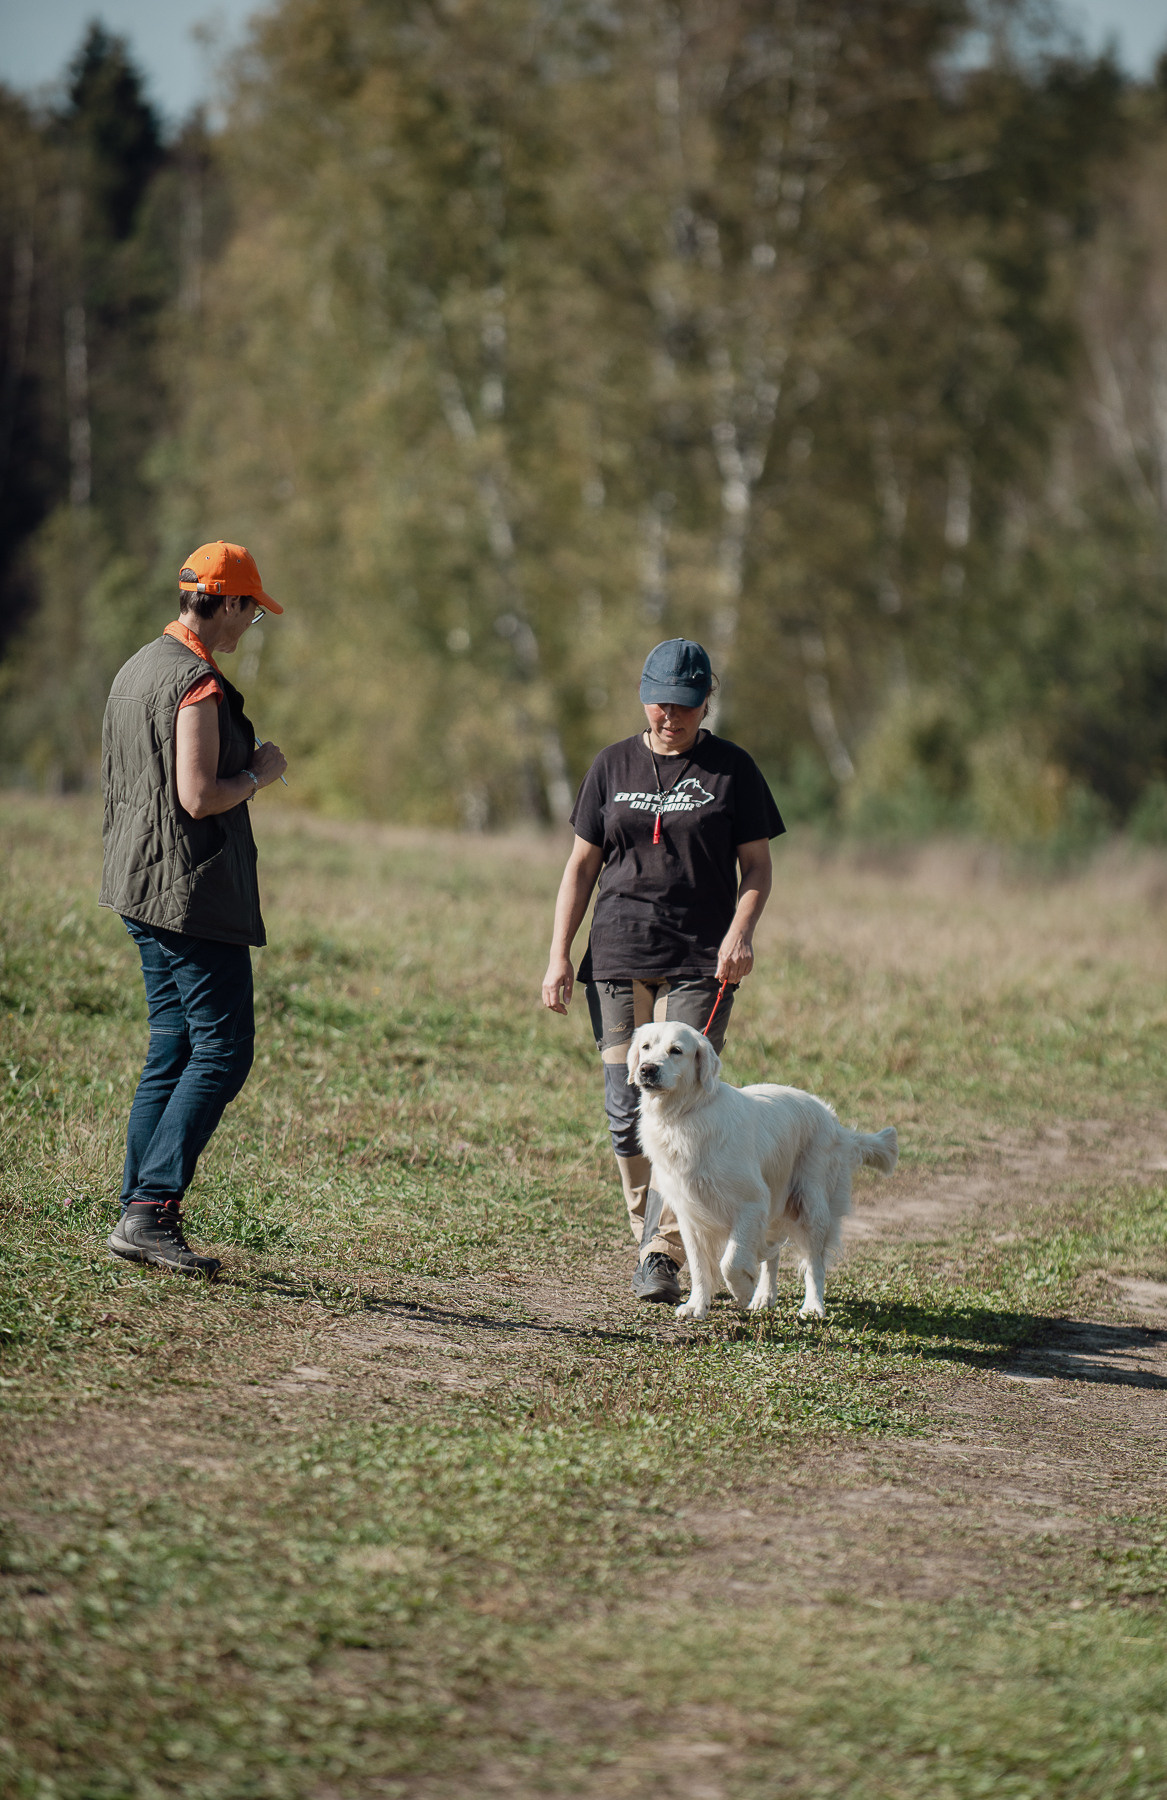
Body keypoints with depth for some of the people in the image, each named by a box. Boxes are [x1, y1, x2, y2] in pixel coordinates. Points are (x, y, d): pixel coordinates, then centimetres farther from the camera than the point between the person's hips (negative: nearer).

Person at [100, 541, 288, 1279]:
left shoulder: (137, 670, 15)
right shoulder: (196, 683, -16)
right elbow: (199, 798, -22)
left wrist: (242, 771, 20)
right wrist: (259, 774, -5)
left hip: (141, 887, 10)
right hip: (193, 892, -10)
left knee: (173, 1050, 12)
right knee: (222, 1051, -8)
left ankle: (142, 1217, 11)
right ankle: (152, 1211, -15)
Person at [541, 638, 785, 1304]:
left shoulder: (732, 769, 3)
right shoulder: (614, 766, 10)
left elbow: (757, 866, 5)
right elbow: (582, 864, 13)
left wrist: (740, 931, -13)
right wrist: (560, 955, 6)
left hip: (699, 966, -3)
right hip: (618, 959, 3)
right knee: (627, 1112, 1)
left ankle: (663, 1256, -13)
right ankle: (651, 1239, 14)